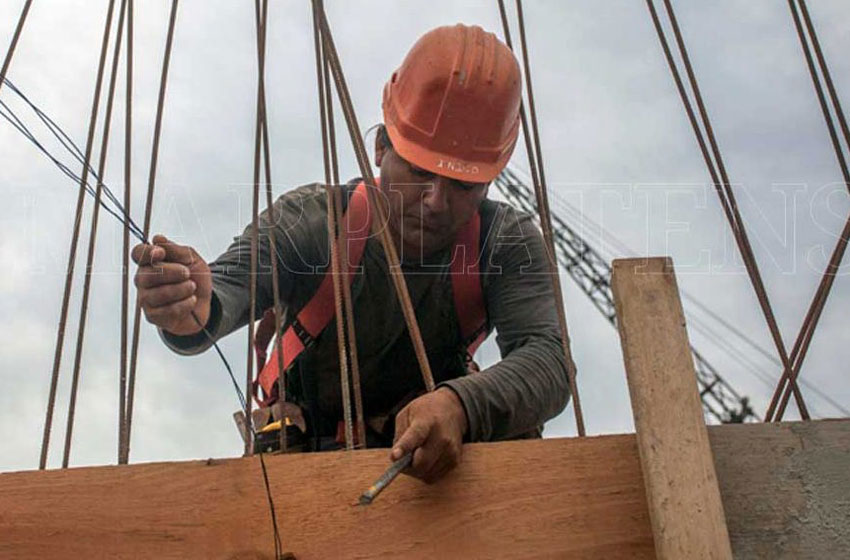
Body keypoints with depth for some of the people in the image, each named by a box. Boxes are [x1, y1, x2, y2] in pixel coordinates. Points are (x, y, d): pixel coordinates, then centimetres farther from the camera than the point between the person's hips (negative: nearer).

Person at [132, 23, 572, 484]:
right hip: (307, 445, 1)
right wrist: (196, 315, -65)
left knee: (512, 425, -28)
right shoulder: (310, 220, -21)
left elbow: (547, 360, -32)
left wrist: (461, 404, -54)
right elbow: (232, 284, -39)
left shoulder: (508, 242, -18)